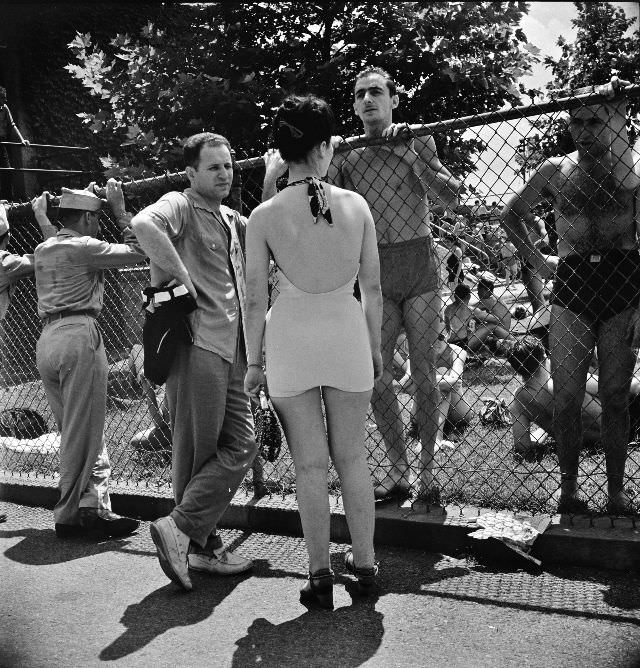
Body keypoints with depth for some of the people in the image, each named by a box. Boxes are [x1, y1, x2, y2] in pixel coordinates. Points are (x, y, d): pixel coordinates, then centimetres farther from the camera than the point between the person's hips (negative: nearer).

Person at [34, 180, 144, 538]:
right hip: (79, 335, -9)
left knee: (75, 432, 10)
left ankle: (95, 508, 9)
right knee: (83, 434, -3)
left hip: (47, 338, 9)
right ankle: (71, 515, 0)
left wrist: (85, 198, 37)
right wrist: (119, 209, 7)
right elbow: (137, 252, -3)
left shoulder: (42, 250, 18)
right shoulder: (84, 247, -5)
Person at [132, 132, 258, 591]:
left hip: (231, 350, 9)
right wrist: (181, 274, -22)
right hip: (197, 344, -9)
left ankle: (204, 545, 18)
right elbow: (145, 225, -27)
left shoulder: (231, 221, 22)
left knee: (242, 445, 9)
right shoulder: (179, 207, -5)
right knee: (198, 453, -3)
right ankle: (190, 537, 9)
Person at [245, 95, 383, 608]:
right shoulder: (355, 205, -3)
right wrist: (375, 348, 14)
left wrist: (254, 361, 7)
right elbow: (373, 287, 2)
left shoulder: (265, 216, -7)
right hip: (347, 333, 1)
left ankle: (321, 575, 15)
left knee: (310, 464, 8)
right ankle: (364, 563, 24)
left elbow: (256, 298, -4)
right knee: (352, 458, 14)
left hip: (292, 338, -1)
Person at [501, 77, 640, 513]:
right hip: (571, 285, 1)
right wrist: (536, 260, 9)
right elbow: (513, 213, 19)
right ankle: (569, 487, 15)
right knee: (566, 396, 1)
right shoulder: (556, 171, 8)